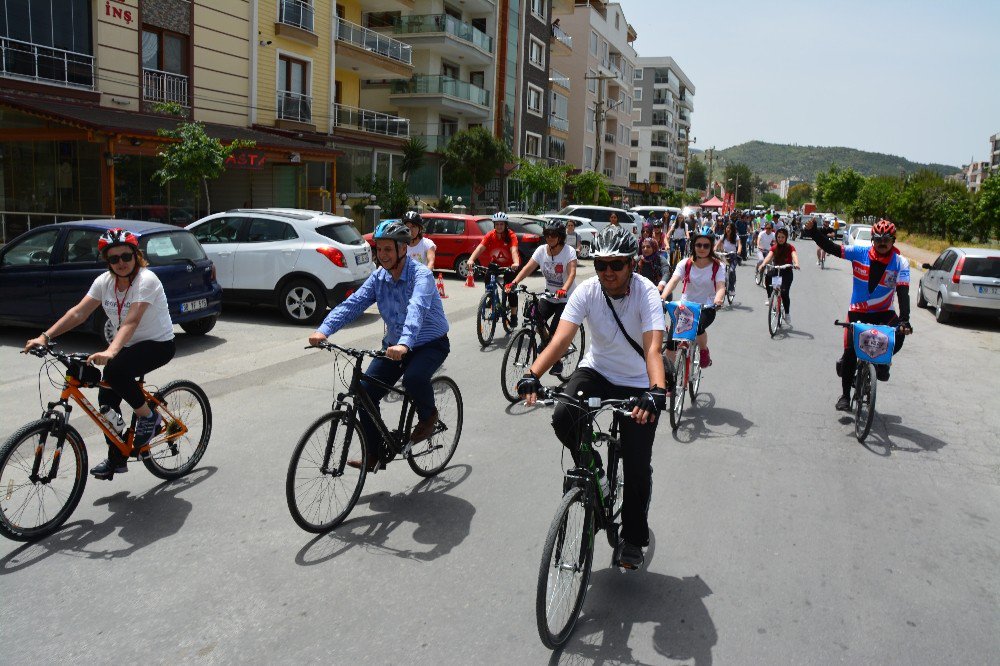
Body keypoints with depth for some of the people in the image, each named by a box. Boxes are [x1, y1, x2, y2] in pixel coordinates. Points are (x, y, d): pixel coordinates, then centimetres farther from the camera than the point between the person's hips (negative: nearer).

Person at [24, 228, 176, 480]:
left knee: (115, 371, -31)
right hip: (127, 344, 7)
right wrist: (45, 337, -19)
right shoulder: (104, 281, -2)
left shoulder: (146, 279, -22)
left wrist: (111, 351, -47)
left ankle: (148, 417, -7)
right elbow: (79, 312, -8)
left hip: (158, 344, -7)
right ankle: (116, 459, 14)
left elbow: (131, 321, -34)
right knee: (107, 399, -3)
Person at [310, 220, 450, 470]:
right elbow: (353, 303, -14)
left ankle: (428, 416, -1)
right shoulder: (379, 276, -3)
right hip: (394, 346, 6)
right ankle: (373, 454, 5)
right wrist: (323, 330, -30)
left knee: (413, 379, -35)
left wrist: (405, 343, -59)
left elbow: (416, 309, -41)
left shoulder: (421, 275, -22)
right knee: (365, 391, -10)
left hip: (430, 344, -6)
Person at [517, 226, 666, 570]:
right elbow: (560, 339, -27)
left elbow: (653, 348, -35)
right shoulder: (587, 291, -16)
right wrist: (532, 375, -43)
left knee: (637, 467, -4)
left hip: (637, 383, -2)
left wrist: (656, 391, -53)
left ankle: (633, 538, 21)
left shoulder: (647, 293, -22)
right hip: (596, 370, 2)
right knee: (562, 418, -28)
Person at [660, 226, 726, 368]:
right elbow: (673, 281, -16)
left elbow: (720, 286, -17)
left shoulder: (717, 266, -3)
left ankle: (704, 351, -4)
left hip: (707, 308, -2)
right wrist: (663, 296, -36)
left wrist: (718, 299, -41)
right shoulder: (685, 264, -2)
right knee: (671, 341, -8)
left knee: (697, 325, -35)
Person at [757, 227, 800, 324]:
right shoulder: (774, 247, 5)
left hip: (786, 272, -3)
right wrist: (763, 264, -34)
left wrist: (796, 264, -45)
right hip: (776, 270, 3)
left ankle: (787, 315, -6)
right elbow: (769, 256, -12)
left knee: (784, 292, -19)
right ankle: (769, 298, -15)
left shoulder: (790, 247, -4)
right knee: (767, 276, -33)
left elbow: (794, 255, -23)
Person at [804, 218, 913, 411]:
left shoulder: (900, 263, -11)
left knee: (898, 335, -27)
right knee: (850, 352, -6)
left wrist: (904, 320, -31)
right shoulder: (859, 253, -10)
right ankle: (845, 395, 11)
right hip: (858, 312, 0)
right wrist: (813, 231, -27)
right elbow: (831, 248, -13)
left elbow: (903, 293, -20)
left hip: (883, 313, 0)